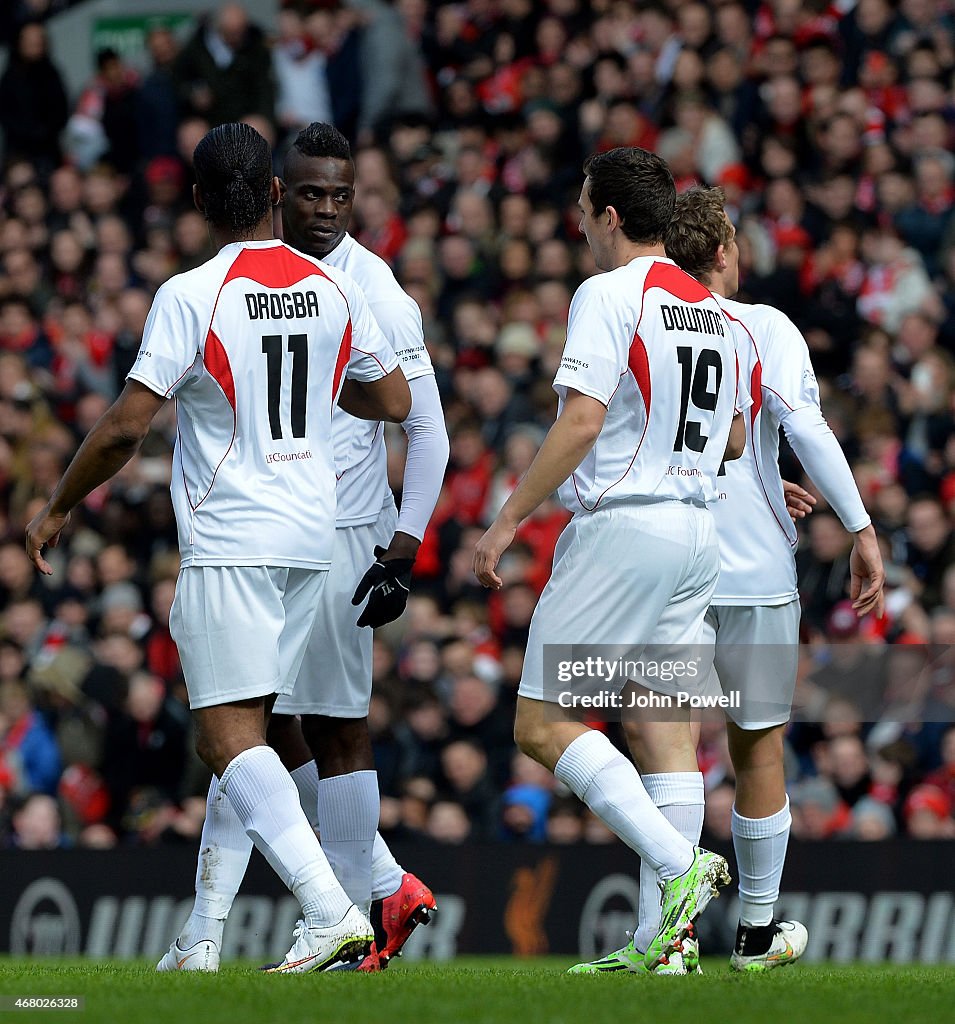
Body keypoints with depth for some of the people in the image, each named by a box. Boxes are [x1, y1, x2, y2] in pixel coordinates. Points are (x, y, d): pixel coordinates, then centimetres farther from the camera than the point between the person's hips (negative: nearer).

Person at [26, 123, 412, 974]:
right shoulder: (333, 288, 6)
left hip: (229, 543, -7)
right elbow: (394, 400, 14)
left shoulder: (192, 296, -11)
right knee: (232, 732, 13)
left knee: (231, 736, -9)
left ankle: (330, 911, -24)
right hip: (311, 540, 7)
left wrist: (56, 510, 1)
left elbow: (127, 426, -13)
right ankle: (203, 942, 12)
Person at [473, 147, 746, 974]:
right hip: (698, 534, 8)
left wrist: (508, 520, -13)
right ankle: (665, 937, 2)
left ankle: (680, 863, -19)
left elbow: (583, 419, -17)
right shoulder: (715, 310, 14)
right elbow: (734, 440, 20)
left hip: (622, 527, -8)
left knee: (542, 723, -5)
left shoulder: (611, 295, -9)